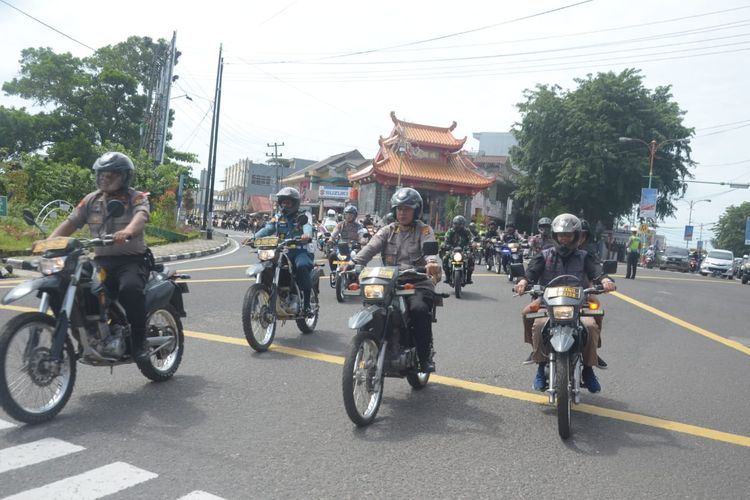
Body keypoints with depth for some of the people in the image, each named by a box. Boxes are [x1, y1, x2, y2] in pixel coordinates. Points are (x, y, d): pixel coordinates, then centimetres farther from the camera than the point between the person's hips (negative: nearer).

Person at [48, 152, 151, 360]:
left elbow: (141, 216, -22)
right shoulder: (91, 200, 16)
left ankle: (139, 342, -22)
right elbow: (70, 223, 10)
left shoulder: (137, 197, 0)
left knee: (130, 288, -35)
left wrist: (127, 231, -45)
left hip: (131, 260, -5)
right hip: (101, 260, 5)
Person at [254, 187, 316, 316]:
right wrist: (254, 237, -18)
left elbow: (307, 226, -15)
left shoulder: (302, 217, 6)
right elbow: (267, 229, 2)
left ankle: (307, 302, -25)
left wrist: (307, 234, -40)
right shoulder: (277, 218, 17)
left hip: (300, 251, -4)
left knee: (302, 266, -34)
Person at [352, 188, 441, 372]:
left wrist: (432, 262, -39)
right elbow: (371, 248, -1)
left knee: (419, 309, -32)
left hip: (418, 283, -3)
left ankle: (425, 356, -15)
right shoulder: (388, 230, 16)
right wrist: (354, 263, -20)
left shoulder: (423, 230, 7)